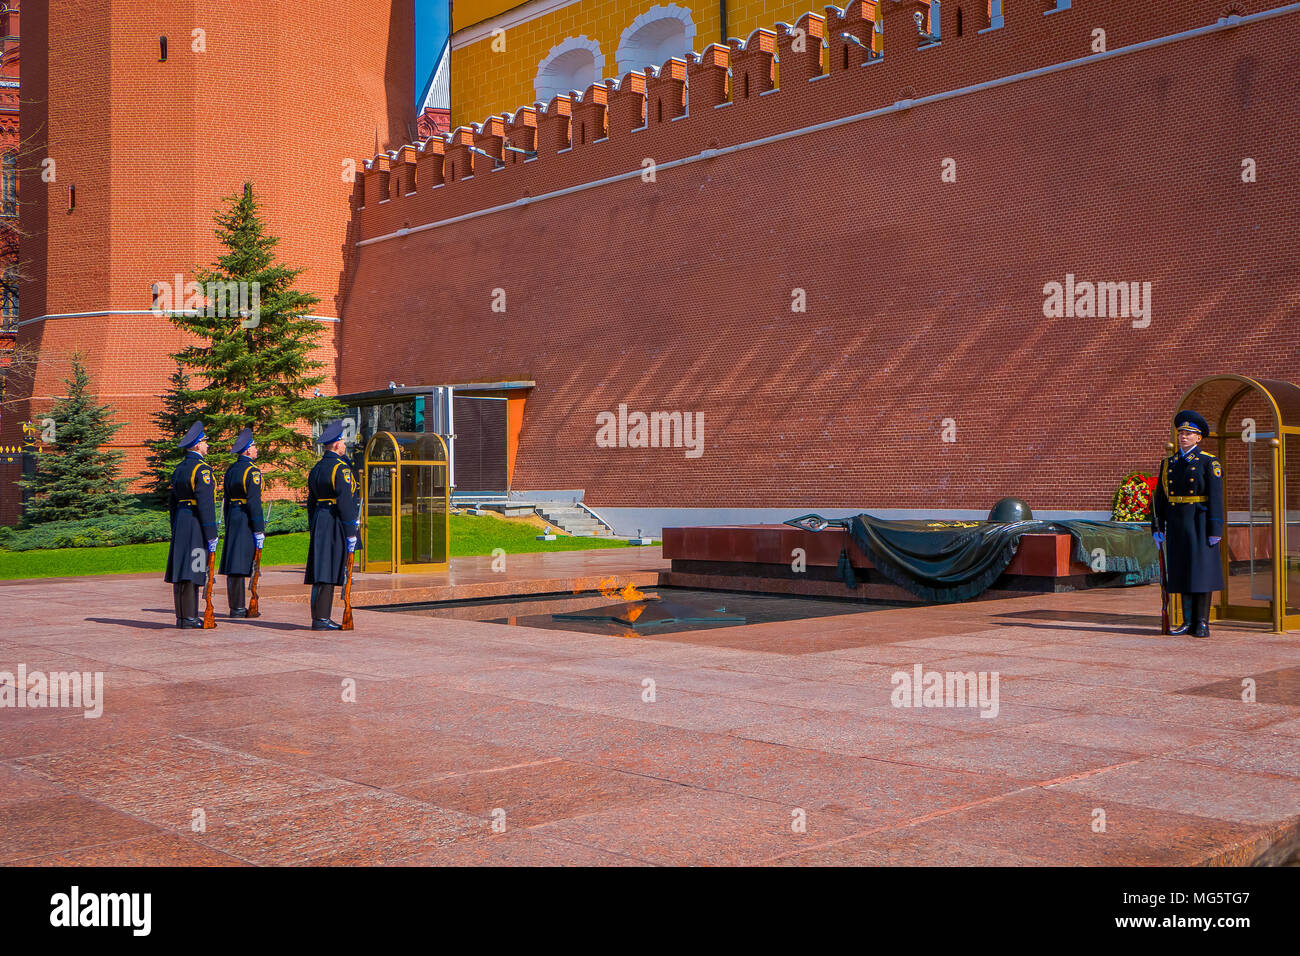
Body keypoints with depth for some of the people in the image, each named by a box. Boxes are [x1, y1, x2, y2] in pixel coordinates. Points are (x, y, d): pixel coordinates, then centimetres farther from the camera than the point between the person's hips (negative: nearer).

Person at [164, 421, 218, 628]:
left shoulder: (179, 469, 15)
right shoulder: (202, 469, -13)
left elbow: (171, 502, 18)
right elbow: (205, 503, -19)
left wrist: (176, 530, 24)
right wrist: (211, 535, -17)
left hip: (180, 523, 9)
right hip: (196, 525, -9)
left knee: (181, 570, 9)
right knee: (191, 570, -8)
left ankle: (181, 615, 13)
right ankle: (188, 617, -7)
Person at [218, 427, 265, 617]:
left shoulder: (231, 470, 14)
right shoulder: (252, 471, -12)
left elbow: (227, 500, 17)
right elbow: (254, 503, -18)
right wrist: (259, 530, -16)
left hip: (233, 517, 9)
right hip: (246, 522, -8)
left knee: (234, 565, 9)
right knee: (240, 564, -7)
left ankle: (236, 606, 14)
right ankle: (238, 608, -5)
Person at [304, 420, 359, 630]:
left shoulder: (316, 469, 14)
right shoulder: (340, 468, -12)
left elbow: (311, 502, 18)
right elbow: (345, 502, -18)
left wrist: (313, 529, 23)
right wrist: (351, 532, -15)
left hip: (319, 523, 9)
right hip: (336, 524, -9)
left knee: (321, 571, 11)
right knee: (328, 573, -6)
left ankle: (320, 617, 14)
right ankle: (320, 619, -6)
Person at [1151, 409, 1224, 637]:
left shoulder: (1209, 463, -3)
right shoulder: (1169, 463, 11)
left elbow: (1216, 498, -8)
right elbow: (1160, 498, 11)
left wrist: (1215, 531, -13)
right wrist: (1157, 528, 6)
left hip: (1199, 523, -5)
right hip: (1176, 525, 5)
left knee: (1201, 571, -3)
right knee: (1182, 572, 6)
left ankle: (1202, 623, 2)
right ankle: (1188, 622, 12)